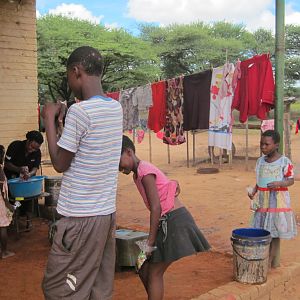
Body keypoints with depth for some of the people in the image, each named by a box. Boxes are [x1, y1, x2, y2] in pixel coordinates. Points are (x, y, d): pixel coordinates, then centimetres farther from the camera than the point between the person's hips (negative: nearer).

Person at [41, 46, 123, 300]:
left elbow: (60, 163, -9)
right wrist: (64, 116, 14)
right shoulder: (116, 108, 7)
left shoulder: (79, 111, -17)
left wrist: (50, 120, -1)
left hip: (81, 217, -8)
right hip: (107, 212, 8)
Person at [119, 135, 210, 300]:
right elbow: (173, 184, 19)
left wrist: (150, 242, -18)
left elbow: (156, 208, -20)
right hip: (166, 223, 9)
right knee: (144, 270, 13)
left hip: (173, 222, -9)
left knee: (154, 273, -3)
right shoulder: (138, 174, 14)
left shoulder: (144, 171, -15)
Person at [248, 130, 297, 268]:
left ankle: (272, 261, 9)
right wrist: (253, 192, 0)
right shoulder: (260, 161, 8)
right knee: (261, 232, 7)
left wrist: (279, 183, -25)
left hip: (278, 201, -5)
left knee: (275, 232, 1)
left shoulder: (284, 161, -8)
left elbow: (291, 180, -7)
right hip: (262, 201, 5)